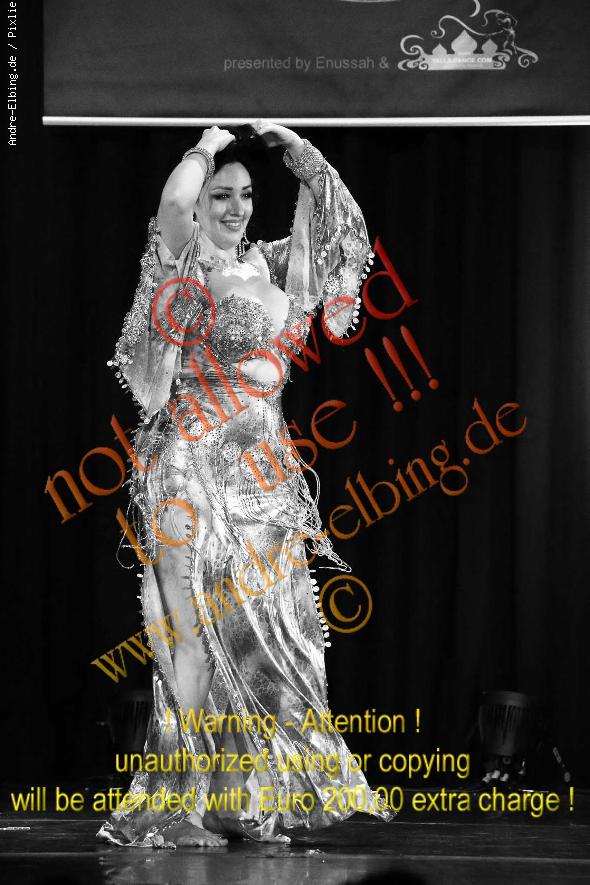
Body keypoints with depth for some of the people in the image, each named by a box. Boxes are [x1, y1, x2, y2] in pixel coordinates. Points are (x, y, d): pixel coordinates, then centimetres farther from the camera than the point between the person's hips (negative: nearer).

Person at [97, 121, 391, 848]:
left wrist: (281, 137, 5)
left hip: (264, 468, 6)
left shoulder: (266, 264, 12)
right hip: (194, 467, -6)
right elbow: (173, 201, -26)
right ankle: (185, 798, -1)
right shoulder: (180, 263, -5)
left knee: (264, 627, 5)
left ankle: (257, 792, 11)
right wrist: (208, 145, -10)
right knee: (201, 626, -6)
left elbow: (334, 208, 14)